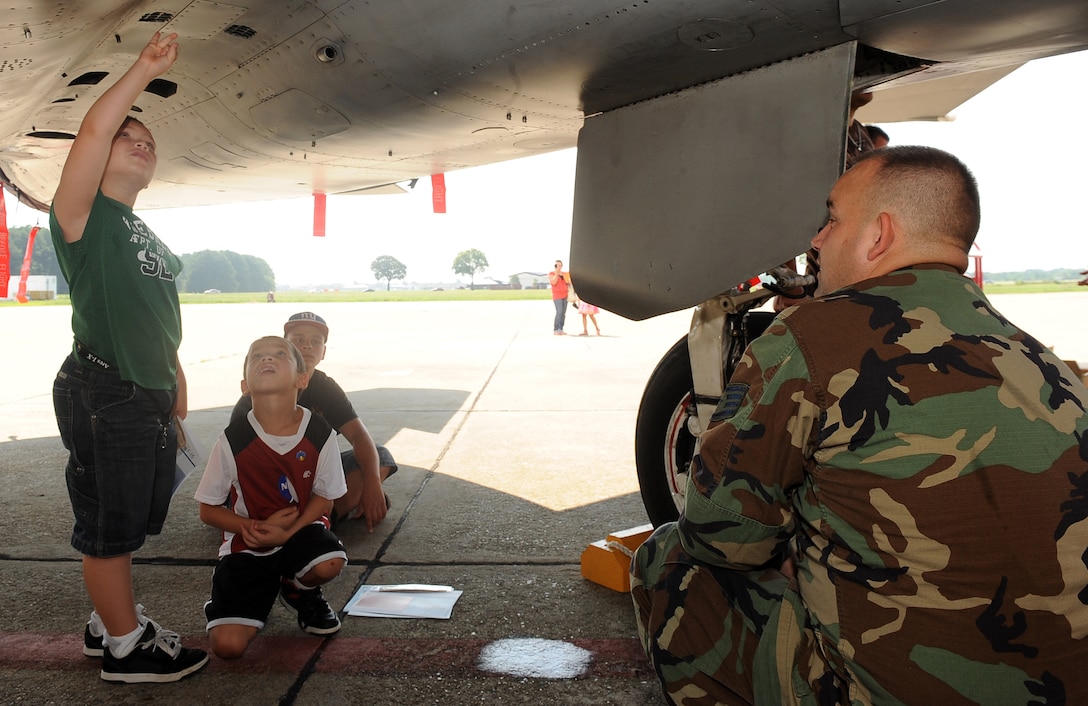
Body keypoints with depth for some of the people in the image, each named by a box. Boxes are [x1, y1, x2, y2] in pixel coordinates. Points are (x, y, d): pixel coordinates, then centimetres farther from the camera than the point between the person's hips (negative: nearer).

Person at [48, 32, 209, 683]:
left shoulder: (150, 238, 22)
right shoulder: (83, 214, -3)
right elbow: (92, 129, -21)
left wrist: (176, 383, 19)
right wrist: (146, 69, -18)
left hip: (152, 397, 8)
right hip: (103, 392, -8)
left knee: (130, 522, 17)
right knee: (109, 524, 1)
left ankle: (108, 622, 32)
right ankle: (125, 647, 12)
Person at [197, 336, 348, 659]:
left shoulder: (320, 434, -15)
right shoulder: (233, 440, -16)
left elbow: (324, 498, -3)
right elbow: (208, 509, -5)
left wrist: (288, 532, -20)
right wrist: (253, 528, -21)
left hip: (300, 529, 1)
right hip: (247, 544, -1)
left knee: (329, 562, -33)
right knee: (228, 644, -16)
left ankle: (298, 590, 5)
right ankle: (264, 591, 18)